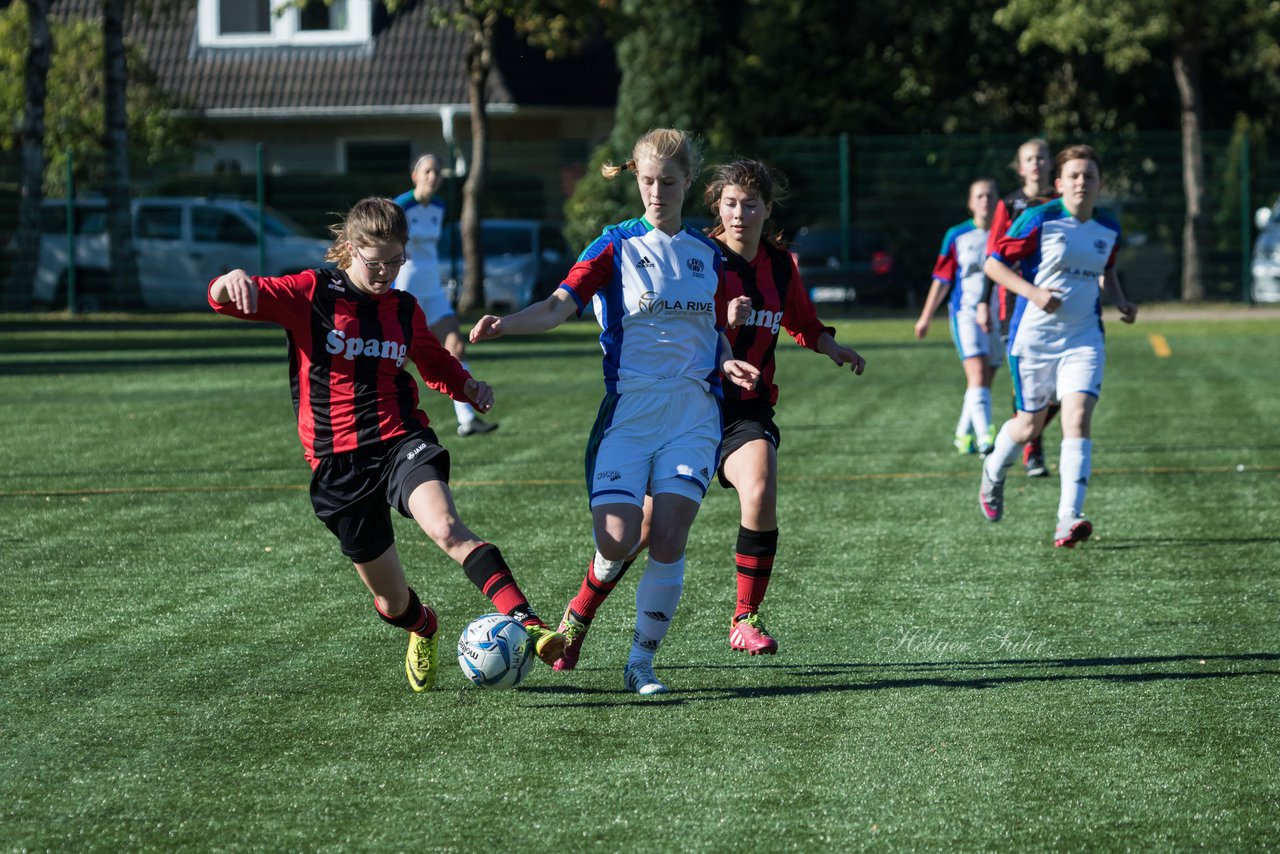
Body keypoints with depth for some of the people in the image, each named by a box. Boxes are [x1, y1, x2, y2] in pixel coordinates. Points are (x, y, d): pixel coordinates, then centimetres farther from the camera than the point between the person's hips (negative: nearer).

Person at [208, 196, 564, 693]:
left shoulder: (404, 310, 11)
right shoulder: (310, 295, -1)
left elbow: (435, 363, 30)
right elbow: (226, 300, -10)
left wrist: (467, 387, 8)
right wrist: (235, 282, -35)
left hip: (402, 442, 1)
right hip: (337, 462, -1)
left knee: (445, 527, -34)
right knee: (391, 604, 8)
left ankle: (525, 621, -44)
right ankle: (422, 629, 45)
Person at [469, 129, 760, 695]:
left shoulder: (708, 255, 13)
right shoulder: (616, 247, 2)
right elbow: (558, 306, -11)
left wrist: (726, 364, 0)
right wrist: (505, 325, -30)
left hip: (694, 414, 2)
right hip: (629, 409, -2)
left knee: (668, 541, -11)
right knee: (617, 539, -16)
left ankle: (640, 664, 2)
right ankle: (592, 592, 20)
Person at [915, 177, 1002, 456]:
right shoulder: (957, 236, 2)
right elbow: (942, 280, 8)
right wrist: (926, 318, 10)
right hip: (965, 312, -3)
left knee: (984, 381, 10)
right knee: (977, 376, -18)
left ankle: (964, 435, 29)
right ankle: (984, 438, -28)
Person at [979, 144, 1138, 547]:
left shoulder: (1109, 229, 5)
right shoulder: (1039, 220, -11)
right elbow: (993, 264, -8)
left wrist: (1121, 303, 7)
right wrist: (1033, 292, -22)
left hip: (1083, 338, 3)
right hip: (1033, 336, -3)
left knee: (1078, 419, -17)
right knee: (1030, 424, 10)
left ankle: (1068, 520, -22)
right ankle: (994, 473, 45)